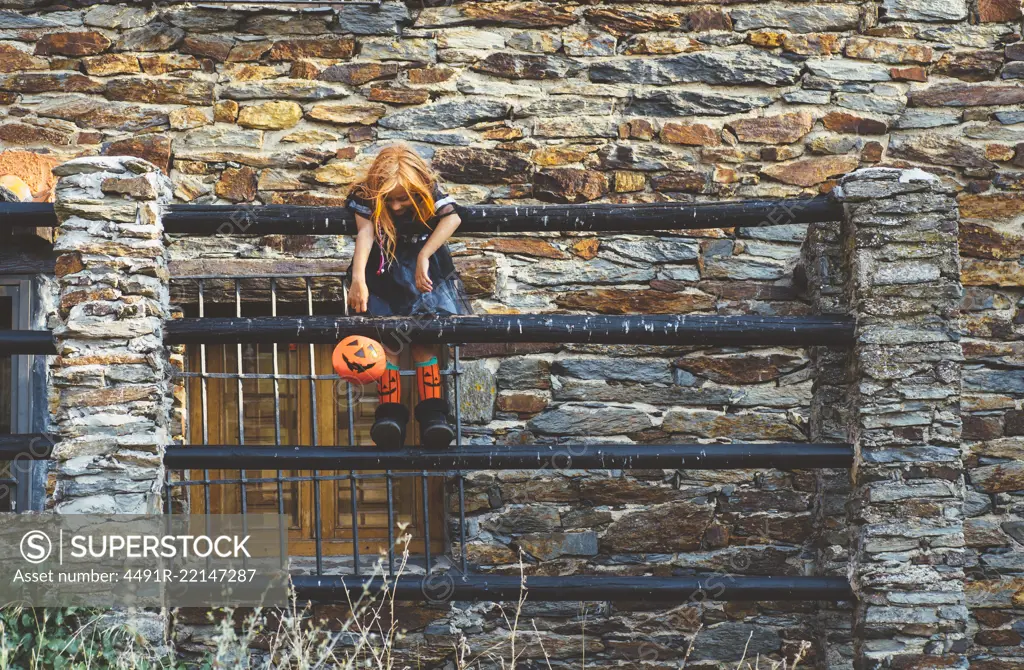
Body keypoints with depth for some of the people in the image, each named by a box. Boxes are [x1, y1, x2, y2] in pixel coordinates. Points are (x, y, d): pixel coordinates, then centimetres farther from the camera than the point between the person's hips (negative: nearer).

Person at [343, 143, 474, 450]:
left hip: (423, 269, 1)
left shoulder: (430, 191, -6)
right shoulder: (365, 197, -9)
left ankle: (432, 412, -25)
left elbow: (452, 218, -24)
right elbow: (365, 233, -25)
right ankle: (390, 412, -29)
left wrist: (423, 257, -36)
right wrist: (358, 279, -41)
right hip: (383, 271, 0)